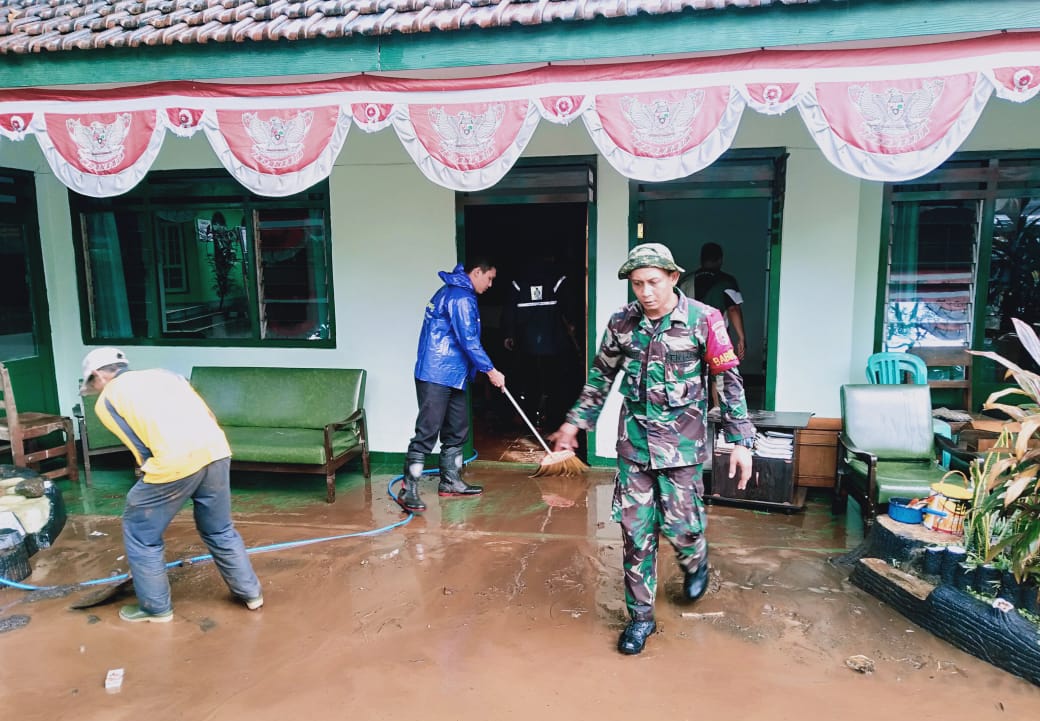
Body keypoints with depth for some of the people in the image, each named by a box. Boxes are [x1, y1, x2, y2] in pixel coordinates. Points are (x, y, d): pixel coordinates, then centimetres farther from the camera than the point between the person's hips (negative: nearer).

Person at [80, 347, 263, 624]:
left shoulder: (107, 399, 15)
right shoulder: (162, 373, 28)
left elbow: (142, 450, 11)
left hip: (175, 461, -5)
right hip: (216, 450, 6)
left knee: (140, 534, 18)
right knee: (220, 530, 24)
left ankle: (156, 607, 28)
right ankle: (250, 593, 33)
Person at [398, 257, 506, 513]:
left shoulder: (453, 292, 20)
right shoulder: (462, 297, -14)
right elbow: (468, 341, -18)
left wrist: (481, 369, 25)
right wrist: (491, 371, -11)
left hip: (452, 376, 11)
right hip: (436, 376, -11)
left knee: (457, 428, 15)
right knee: (427, 432, -10)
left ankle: (450, 482, 25)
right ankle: (408, 490, -6)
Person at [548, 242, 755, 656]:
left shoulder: (703, 320, -10)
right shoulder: (622, 323, 0)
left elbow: (728, 381, -5)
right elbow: (601, 377, 13)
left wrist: (741, 440, -7)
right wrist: (576, 421, 14)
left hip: (681, 443, -3)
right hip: (634, 440, 3)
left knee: (679, 524, 0)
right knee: (636, 531, 5)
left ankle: (696, 564, 38)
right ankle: (641, 616, 21)